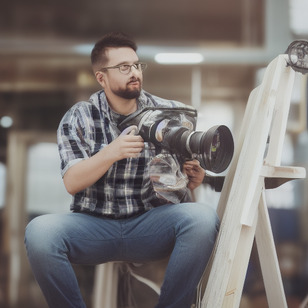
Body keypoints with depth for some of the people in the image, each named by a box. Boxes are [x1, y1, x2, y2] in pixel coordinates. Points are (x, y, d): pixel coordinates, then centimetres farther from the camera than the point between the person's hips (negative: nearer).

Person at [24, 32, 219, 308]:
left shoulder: (168, 113, 5)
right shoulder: (79, 118, 3)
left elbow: (190, 170, 7)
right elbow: (72, 183, -8)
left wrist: (195, 178, -18)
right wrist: (111, 153, -24)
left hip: (152, 223, 1)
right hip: (93, 225, 0)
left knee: (202, 218, -30)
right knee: (40, 231, -30)